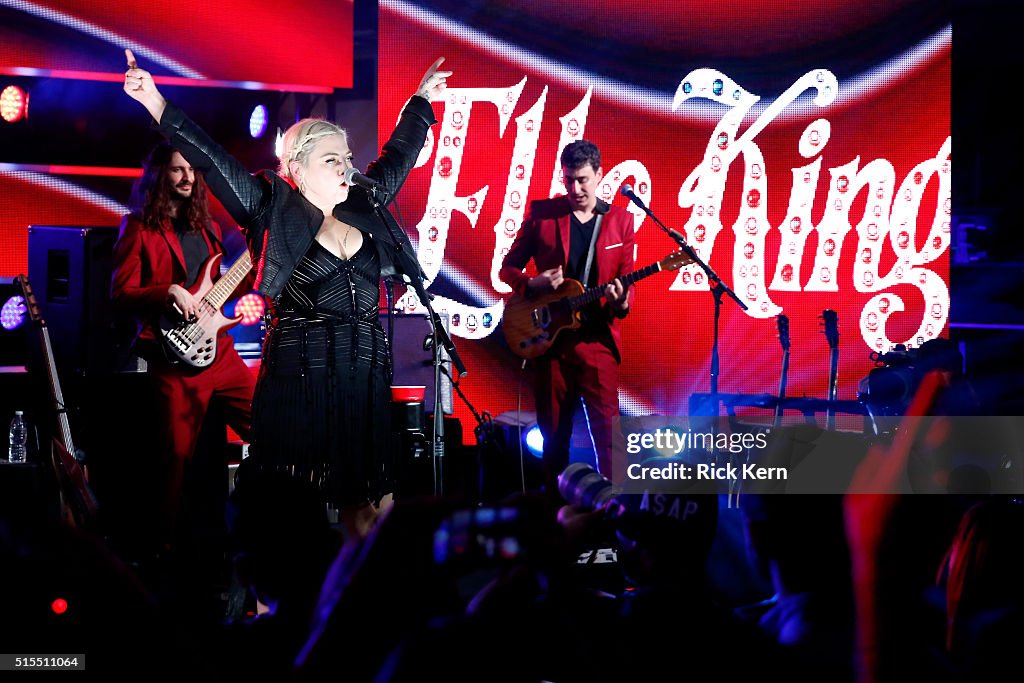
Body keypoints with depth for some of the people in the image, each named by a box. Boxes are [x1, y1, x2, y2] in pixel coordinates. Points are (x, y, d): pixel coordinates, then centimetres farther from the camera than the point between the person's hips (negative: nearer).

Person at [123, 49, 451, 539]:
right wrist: (155, 103, -15)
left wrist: (422, 99, 39)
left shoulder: (366, 209, 14)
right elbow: (211, 159, -7)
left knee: (362, 507, 6)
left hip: (365, 382, 5)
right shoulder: (273, 209, 0)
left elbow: (397, 156, 29)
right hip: (298, 383, -5)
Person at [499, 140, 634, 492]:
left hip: (597, 341, -1)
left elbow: (625, 281, 8)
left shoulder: (620, 221, 6)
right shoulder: (542, 213, 3)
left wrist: (621, 302, -15)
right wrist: (532, 284, -12)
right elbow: (507, 268, 8)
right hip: (549, 339, 1)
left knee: (608, 432, -7)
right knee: (553, 434, 8)